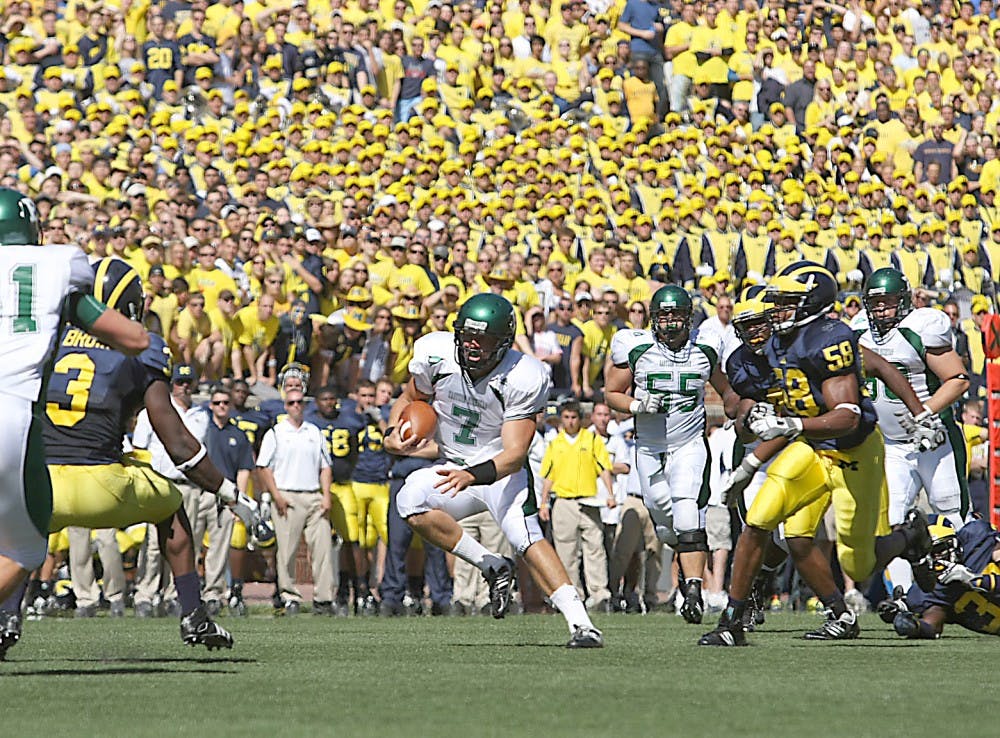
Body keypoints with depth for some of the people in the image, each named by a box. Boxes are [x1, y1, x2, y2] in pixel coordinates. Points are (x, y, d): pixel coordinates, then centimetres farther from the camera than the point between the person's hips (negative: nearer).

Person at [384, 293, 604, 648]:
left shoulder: (522, 379, -22)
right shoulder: (436, 355, -13)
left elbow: (515, 455, -24)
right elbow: (409, 398, 10)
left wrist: (473, 476, -42)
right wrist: (393, 434, -11)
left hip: (500, 469, -4)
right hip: (452, 466, 4)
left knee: (527, 537, -27)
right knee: (410, 500, -26)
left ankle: (582, 624, -28)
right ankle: (493, 567, -13)